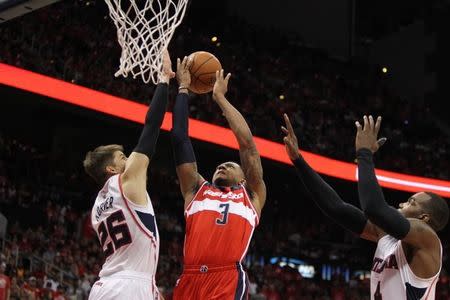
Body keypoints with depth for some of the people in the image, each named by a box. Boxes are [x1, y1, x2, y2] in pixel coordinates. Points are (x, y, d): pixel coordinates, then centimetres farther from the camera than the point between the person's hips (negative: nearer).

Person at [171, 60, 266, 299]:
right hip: (190, 280, 3)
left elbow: (247, 143, 18)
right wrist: (183, 88, 28)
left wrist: (220, 97, 25)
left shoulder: (251, 195, 23)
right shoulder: (197, 190, 28)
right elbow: (179, 137, 25)